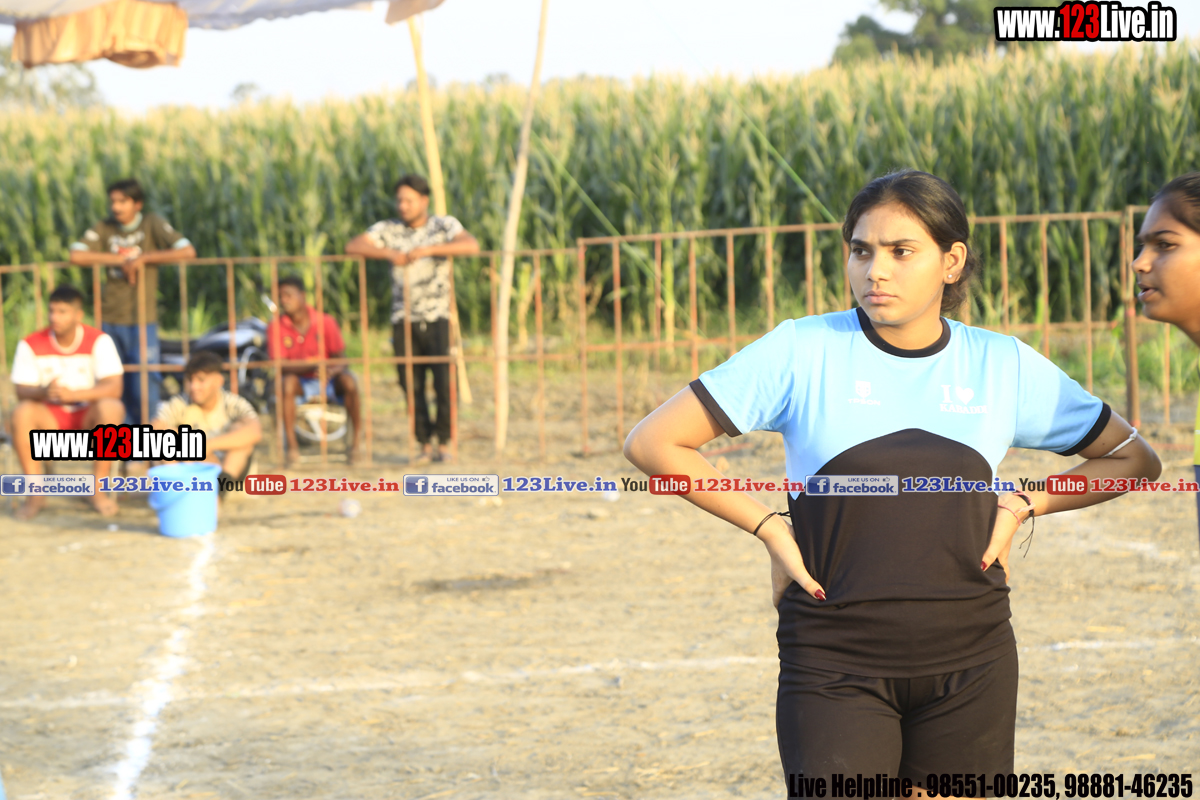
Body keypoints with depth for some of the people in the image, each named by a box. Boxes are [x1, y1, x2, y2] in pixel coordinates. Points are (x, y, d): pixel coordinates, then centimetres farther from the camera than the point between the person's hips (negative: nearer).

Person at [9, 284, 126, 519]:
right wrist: (43, 392, -33)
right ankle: (35, 493, -21)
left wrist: (71, 394, -33)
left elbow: (114, 388, -19)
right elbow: (22, 392, -9)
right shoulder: (31, 345, -4)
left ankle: (98, 489, -21)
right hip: (50, 418, 1)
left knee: (111, 408, -34)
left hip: (90, 417, -1)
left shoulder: (99, 341, -9)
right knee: (22, 412, -30)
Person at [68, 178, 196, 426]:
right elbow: (76, 255, -8)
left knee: (145, 391, -5)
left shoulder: (152, 224, 1)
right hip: (109, 319, 2)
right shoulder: (104, 229, 7)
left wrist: (142, 259, -14)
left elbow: (187, 251, -11)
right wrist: (122, 259, -11)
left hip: (142, 321, -2)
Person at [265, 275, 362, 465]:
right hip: (302, 381, 0)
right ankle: (292, 446, -30)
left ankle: (356, 440, -16)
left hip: (328, 379, 0)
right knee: (287, 384, -34)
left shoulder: (325, 322, -9)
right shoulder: (276, 327, -9)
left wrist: (333, 369, -31)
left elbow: (340, 357, -5)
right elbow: (280, 365, -14)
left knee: (348, 382, -32)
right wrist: (310, 367, -32)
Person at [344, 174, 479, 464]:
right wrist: (389, 253, -18)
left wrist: (428, 249, -25)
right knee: (412, 387, 1)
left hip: (437, 319, -2)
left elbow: (471, 245, -17)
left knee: (445, 383, -11)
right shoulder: (387, 230, 7)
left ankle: (444, 443, 0)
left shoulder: (444, 226, 2)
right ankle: (426, 447, 9)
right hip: (404, 320, 2)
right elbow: (353, 246, -5)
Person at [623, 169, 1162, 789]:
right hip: (836, 663, -2)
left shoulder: (1005, 366, 5)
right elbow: (652, 443, -1)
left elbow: (1136, 459, 16)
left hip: (970, 666, 2)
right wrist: (769, 528, -5)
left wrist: (1023, 504, 3)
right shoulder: (802, 351, -2)